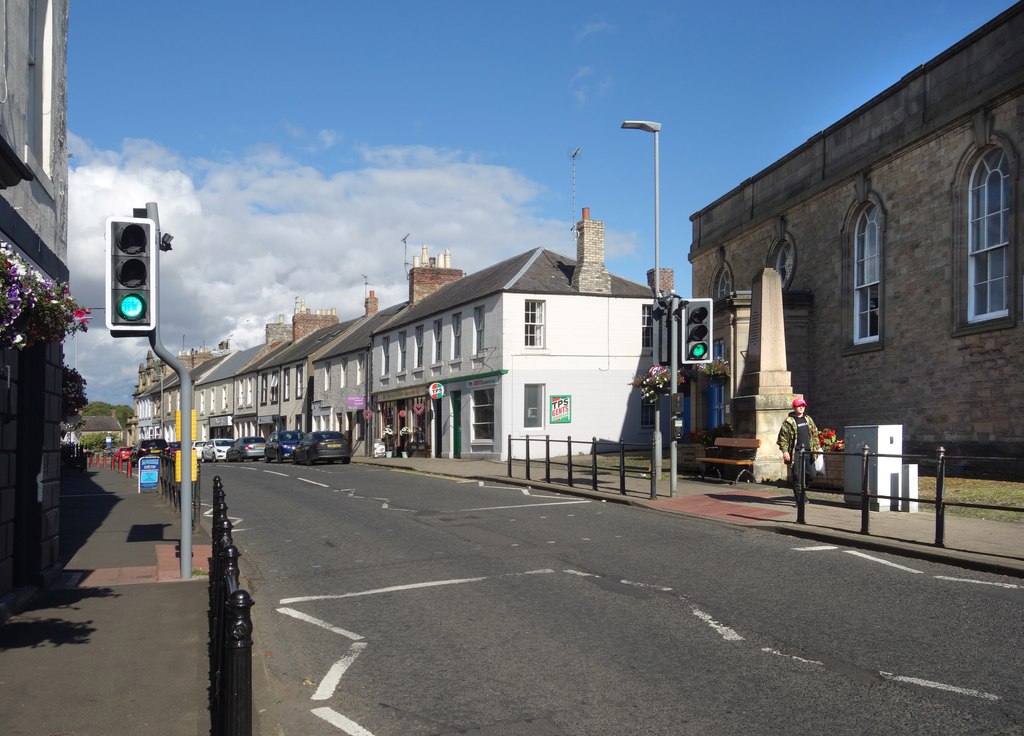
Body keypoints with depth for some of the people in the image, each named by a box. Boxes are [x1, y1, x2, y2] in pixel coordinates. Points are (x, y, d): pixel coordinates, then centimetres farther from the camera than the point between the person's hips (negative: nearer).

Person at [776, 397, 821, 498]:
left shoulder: (808, 419, 15)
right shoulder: (789, 421, -3)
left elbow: (815, 434, 22)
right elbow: (783, 437, -6)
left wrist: (817, 447, 16)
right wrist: (785, 451, -14)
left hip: (808, 452, 5)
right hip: (796, 453, -5)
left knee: (811, 475, 5)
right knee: (796, 476, -5)